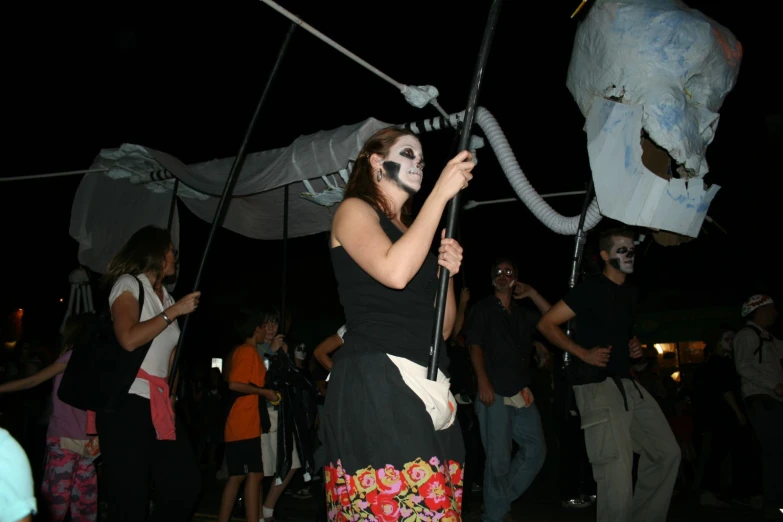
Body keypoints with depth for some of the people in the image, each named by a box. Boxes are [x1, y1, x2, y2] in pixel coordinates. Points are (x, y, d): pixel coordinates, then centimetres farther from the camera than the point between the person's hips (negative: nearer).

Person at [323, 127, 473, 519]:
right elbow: (394, 272, -17)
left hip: (425, 388, 7)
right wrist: (441, 193, -10)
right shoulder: (354, 210, 6)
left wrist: (447, 273, 5)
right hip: (374, 384, -7)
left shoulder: (413, 232, 26)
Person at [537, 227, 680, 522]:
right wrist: (583, 353, -14)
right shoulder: (591, 288, -8)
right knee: (618, 473, -12)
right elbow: (546, 324, -10)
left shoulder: (630, 293, 16)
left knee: (667, 453, 12)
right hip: (597, 385, -9)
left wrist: (636, 347, 12)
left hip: (627, 383, 9)